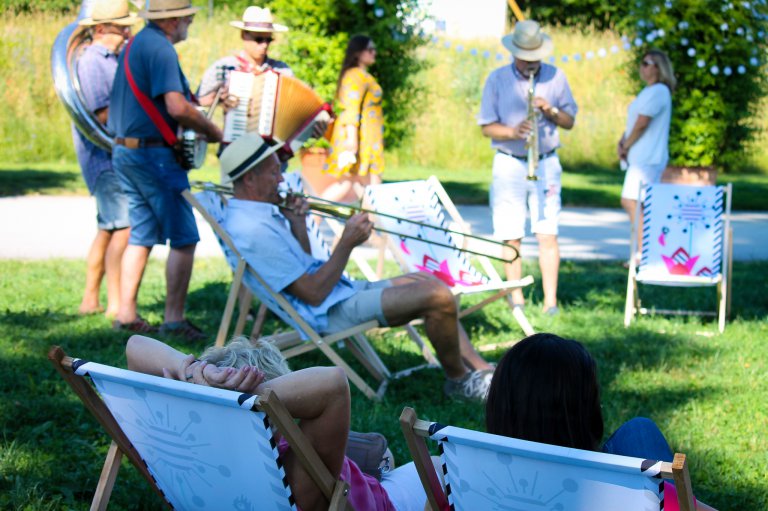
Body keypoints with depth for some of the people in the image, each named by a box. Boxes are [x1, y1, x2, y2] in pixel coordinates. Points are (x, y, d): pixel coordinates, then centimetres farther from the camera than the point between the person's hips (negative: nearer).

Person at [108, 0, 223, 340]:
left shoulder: (135, 43, 16)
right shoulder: (160, 48, -15)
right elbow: (177, 107, -25)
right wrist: (211, 130, -10)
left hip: (124, 151, 10)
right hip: (153, 154, -10)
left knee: (142, 235, 15)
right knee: (184, 237, -4)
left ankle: (126, 314, 16)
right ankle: (174, 319, -4)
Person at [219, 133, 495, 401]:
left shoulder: (256, 213, 10)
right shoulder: (253, 230, -23)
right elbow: (314, 294, -23)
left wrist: (298, 224, 2)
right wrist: (347, 243, -16)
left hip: (341, 291, 11)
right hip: (328, 311, -11)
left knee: (427, 281, 17)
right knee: (438, 296, -16)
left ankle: (481, 369, 19)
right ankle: (458, 380, 7)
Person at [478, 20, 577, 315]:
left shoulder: (556, 77, 4)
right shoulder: (497, 80, 0)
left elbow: (569, 122, 8)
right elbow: (487, 127, -2)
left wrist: (551, 111, -13)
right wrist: (514, 131, -21)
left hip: (546, 163, 0)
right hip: (509, 165, 0)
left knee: (547, 234, -6)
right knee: (511, 236, -1)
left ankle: (550, 300, -4)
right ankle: (516, 299, 9)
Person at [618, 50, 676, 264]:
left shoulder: (659, 91, -13)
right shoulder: (648, 92, 19)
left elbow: (642, 123, -18)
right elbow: (632, 122, 19)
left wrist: (626, 147, -7)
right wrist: (622, 143, 3)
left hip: (648, 159, -10)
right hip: (640, 158, 10)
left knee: (632, 202, -12)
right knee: (629, 202, 12)